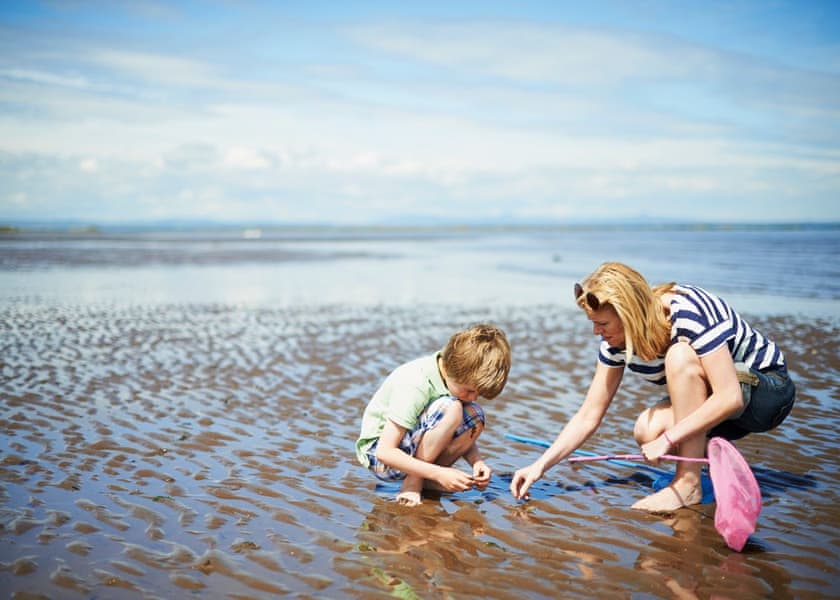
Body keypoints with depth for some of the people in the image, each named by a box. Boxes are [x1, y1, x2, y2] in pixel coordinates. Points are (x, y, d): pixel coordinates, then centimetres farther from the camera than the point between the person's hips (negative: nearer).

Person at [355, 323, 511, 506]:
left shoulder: (458, 378, -7)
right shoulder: (414, 385, -28)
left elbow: (464, 433, 6)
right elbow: (385, 452, -28)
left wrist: (477, 461, -15)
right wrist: (439, 473, -30)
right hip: (377, 453, -7)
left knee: (474, 415, -15)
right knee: (450, 409, -30)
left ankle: (422, 479, -6)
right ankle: (412, 483, -16)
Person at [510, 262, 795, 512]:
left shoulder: (690, 311, -31)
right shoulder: (617, 341, -10)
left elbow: (730, 397, -34)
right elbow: (589, 416, -5)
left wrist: (668, 439, -33)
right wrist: (540, 466, -14)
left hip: (769, 391, -6)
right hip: (713, 399, 7)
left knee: (680, 355, -31)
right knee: (646, 430, -21)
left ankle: (688, 484, -24)